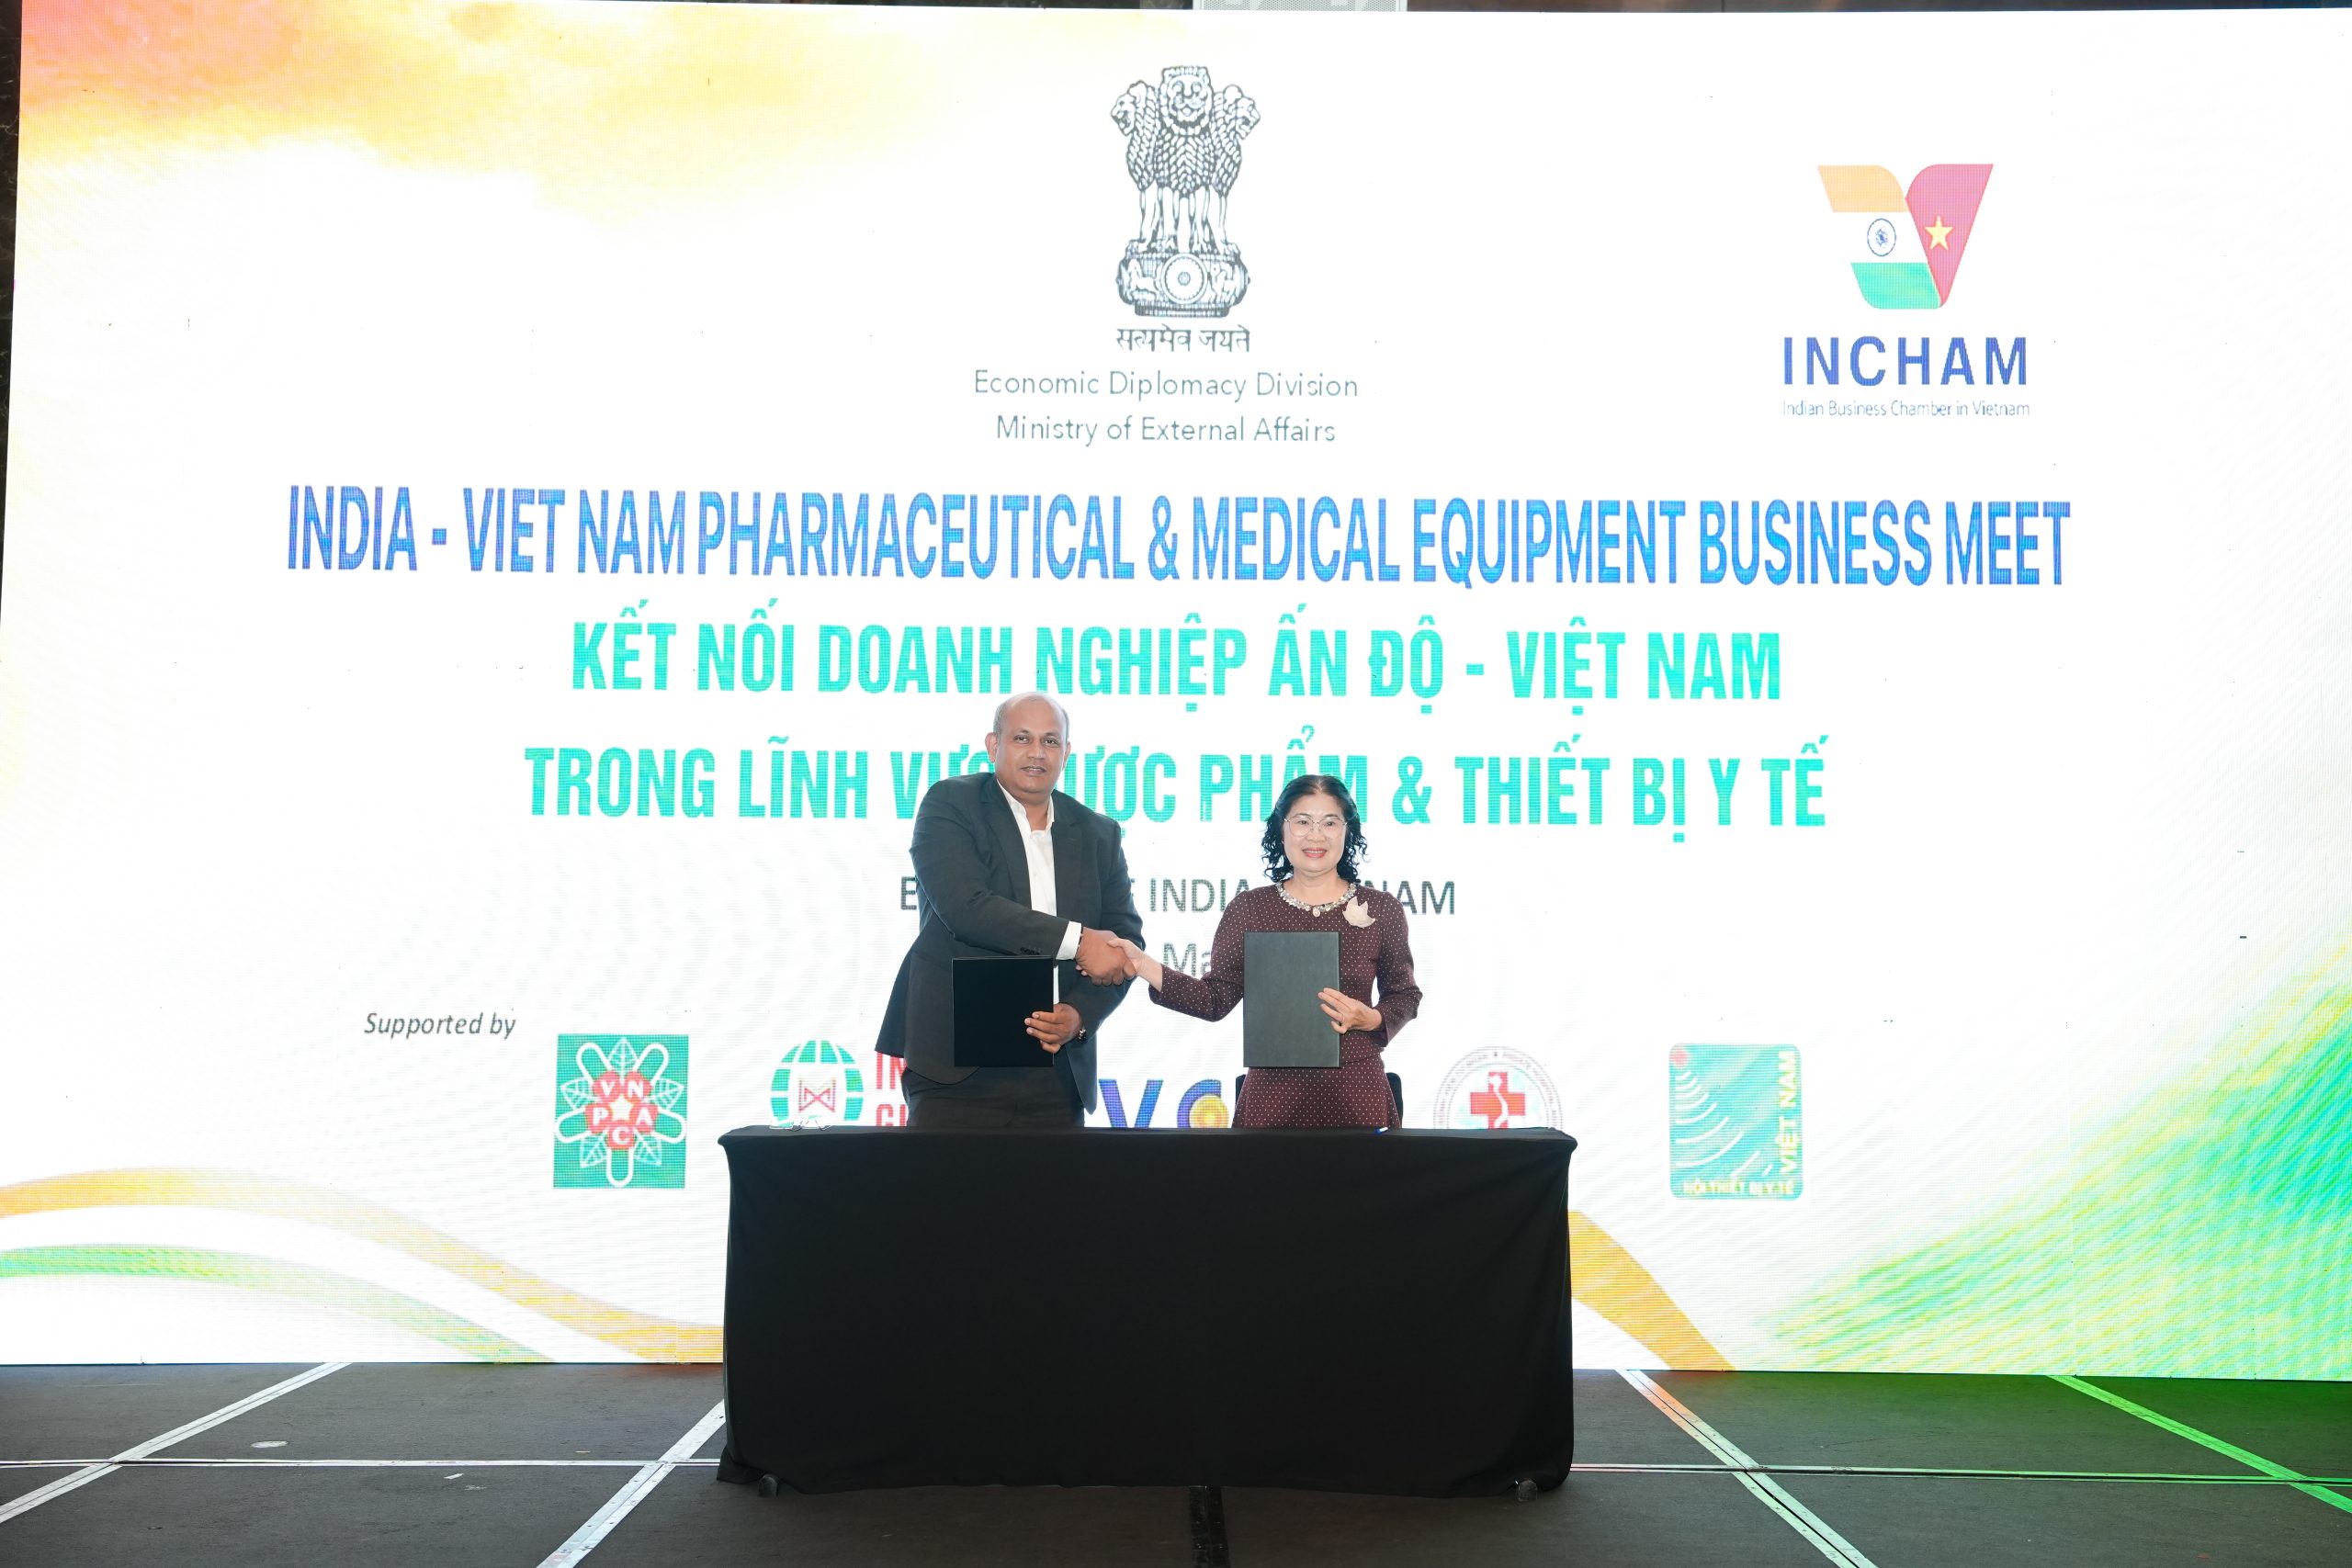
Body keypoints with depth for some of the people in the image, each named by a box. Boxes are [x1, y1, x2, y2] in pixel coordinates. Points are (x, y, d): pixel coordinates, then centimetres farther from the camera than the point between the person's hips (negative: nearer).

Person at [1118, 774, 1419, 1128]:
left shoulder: (1381, 909, 3)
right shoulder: (1249, 909, 3)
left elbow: (1404, 995, 11)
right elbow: (1217, 997, 1)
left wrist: (1373, 1019, -10)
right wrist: (1143, 965, -11)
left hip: (1356, 1094, 0)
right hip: (1272, 1093, 0)